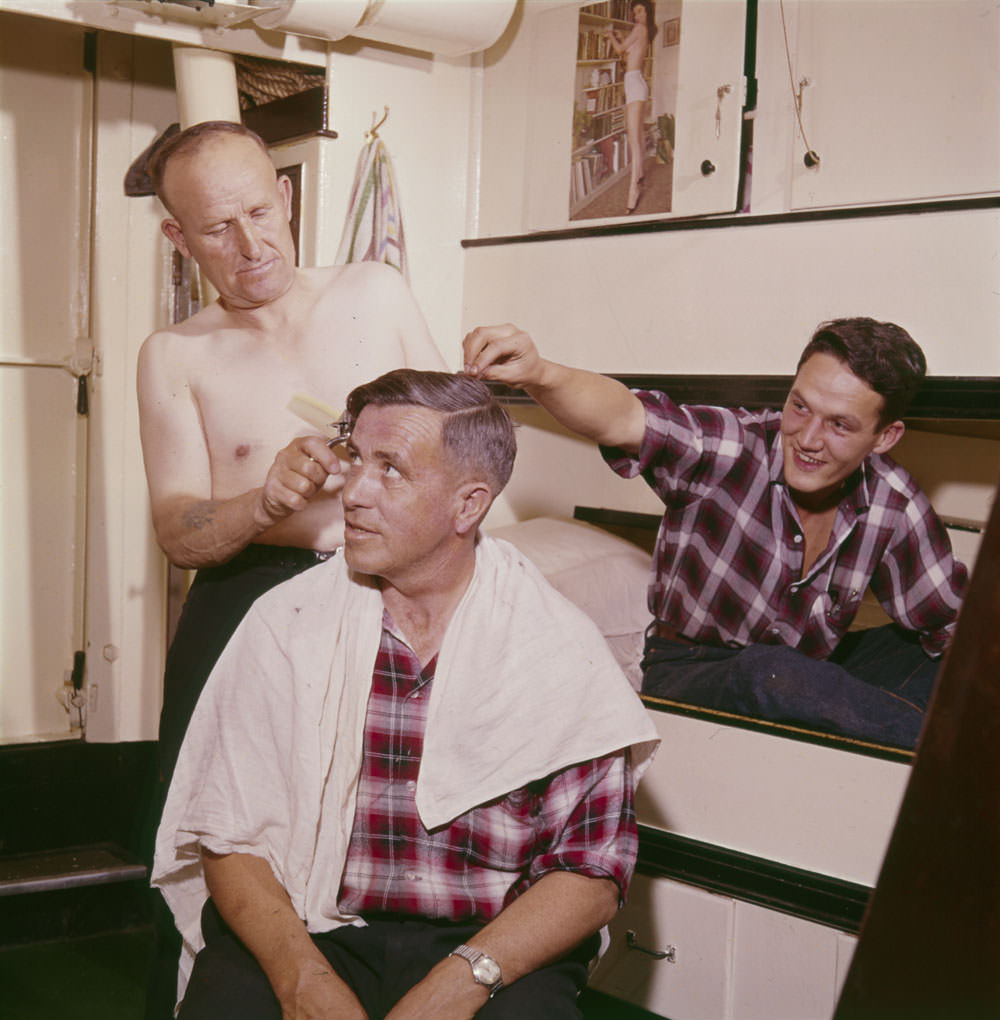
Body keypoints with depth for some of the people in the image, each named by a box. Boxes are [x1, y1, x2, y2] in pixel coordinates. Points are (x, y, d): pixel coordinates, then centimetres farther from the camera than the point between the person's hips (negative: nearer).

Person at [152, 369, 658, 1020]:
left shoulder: (561, 647, -1)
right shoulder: (286, 625, 2)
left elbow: (592, 868, -2)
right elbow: (230, 837, 1)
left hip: (492, 949, 0)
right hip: (305, 935, 1)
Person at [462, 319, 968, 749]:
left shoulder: (893, 504, -6)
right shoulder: (728, 449, -19)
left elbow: (950, 621, 1)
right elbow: (622, 419, -38)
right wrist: (539, 374, -56)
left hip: (816, 676, 5)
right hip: (690, 674, -4)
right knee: (772, 672, -37)